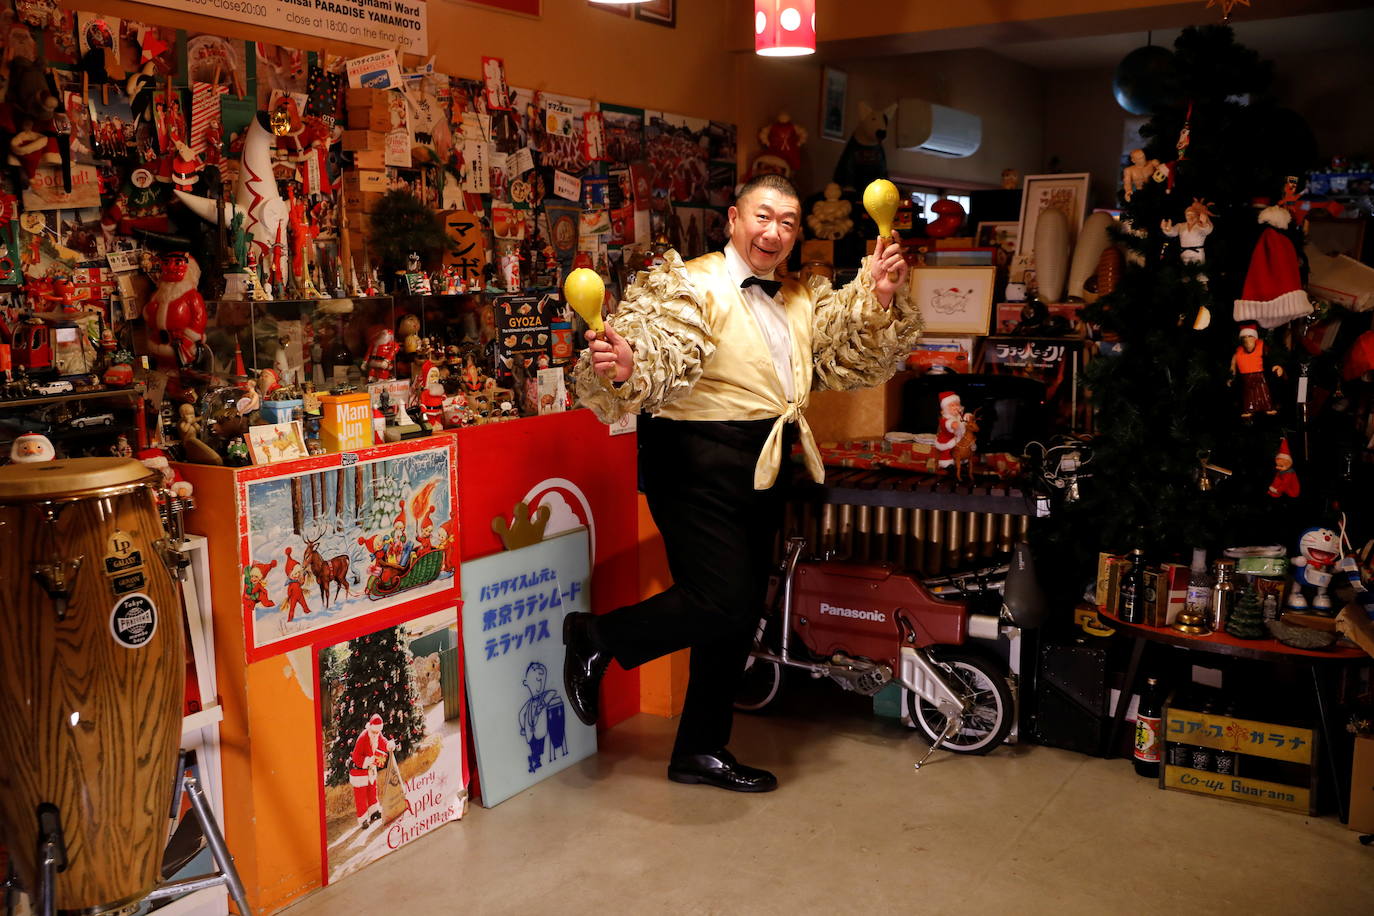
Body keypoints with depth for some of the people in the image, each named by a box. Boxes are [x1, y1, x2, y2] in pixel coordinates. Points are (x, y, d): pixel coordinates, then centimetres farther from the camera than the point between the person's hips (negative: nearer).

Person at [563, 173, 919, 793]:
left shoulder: (804, 302, 15)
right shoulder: (692, 288, -9)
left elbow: (858, 363, 8)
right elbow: (655, 362, -23)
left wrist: (882, 299, -7)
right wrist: (620, 369, -46)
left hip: (762, 471, 8)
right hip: (698, 465, -8)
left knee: (740, 612, 12)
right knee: (721, 602, -16)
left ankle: (702, 751, 26)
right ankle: (595, 637, 7)